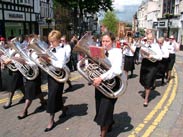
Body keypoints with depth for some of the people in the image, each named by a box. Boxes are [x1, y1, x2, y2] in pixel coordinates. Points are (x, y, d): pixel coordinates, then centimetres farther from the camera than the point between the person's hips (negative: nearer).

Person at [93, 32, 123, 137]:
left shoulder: (117, 52, -9)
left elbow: (116, 70, -24)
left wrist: (101, 78, -31)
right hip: (99, 83, 6)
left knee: (105, 110, -3)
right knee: (100, 109, 16)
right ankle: (108, 126, 42)